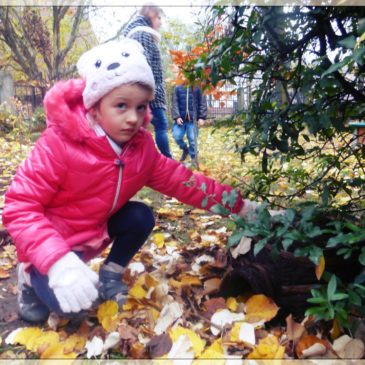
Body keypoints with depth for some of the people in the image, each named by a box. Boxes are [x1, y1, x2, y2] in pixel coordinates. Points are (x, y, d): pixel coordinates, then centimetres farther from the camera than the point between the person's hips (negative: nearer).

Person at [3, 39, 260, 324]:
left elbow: (180, 180, -7)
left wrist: (237, 204, -11)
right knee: (70, 302, -26)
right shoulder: (59, 143, -29)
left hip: (95, 230, 6)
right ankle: (33, 277, 8)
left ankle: (110, 274, 10)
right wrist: (58, 262, -43)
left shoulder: (141, 146, -11)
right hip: (53, 242, -6)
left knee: (141, 216, -13)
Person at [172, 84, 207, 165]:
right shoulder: (178, 88, 7)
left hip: (193, 119, -2)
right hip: (181, 118, 2)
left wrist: (202, 117, -7)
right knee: (177, 136, -8)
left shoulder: (198, 88, 3)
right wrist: (176, 117, -7)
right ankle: (185, 149, 22)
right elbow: (175, 104, 4)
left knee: (192, 139, -4)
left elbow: (202, 103, 1)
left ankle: (193, 157, 15)